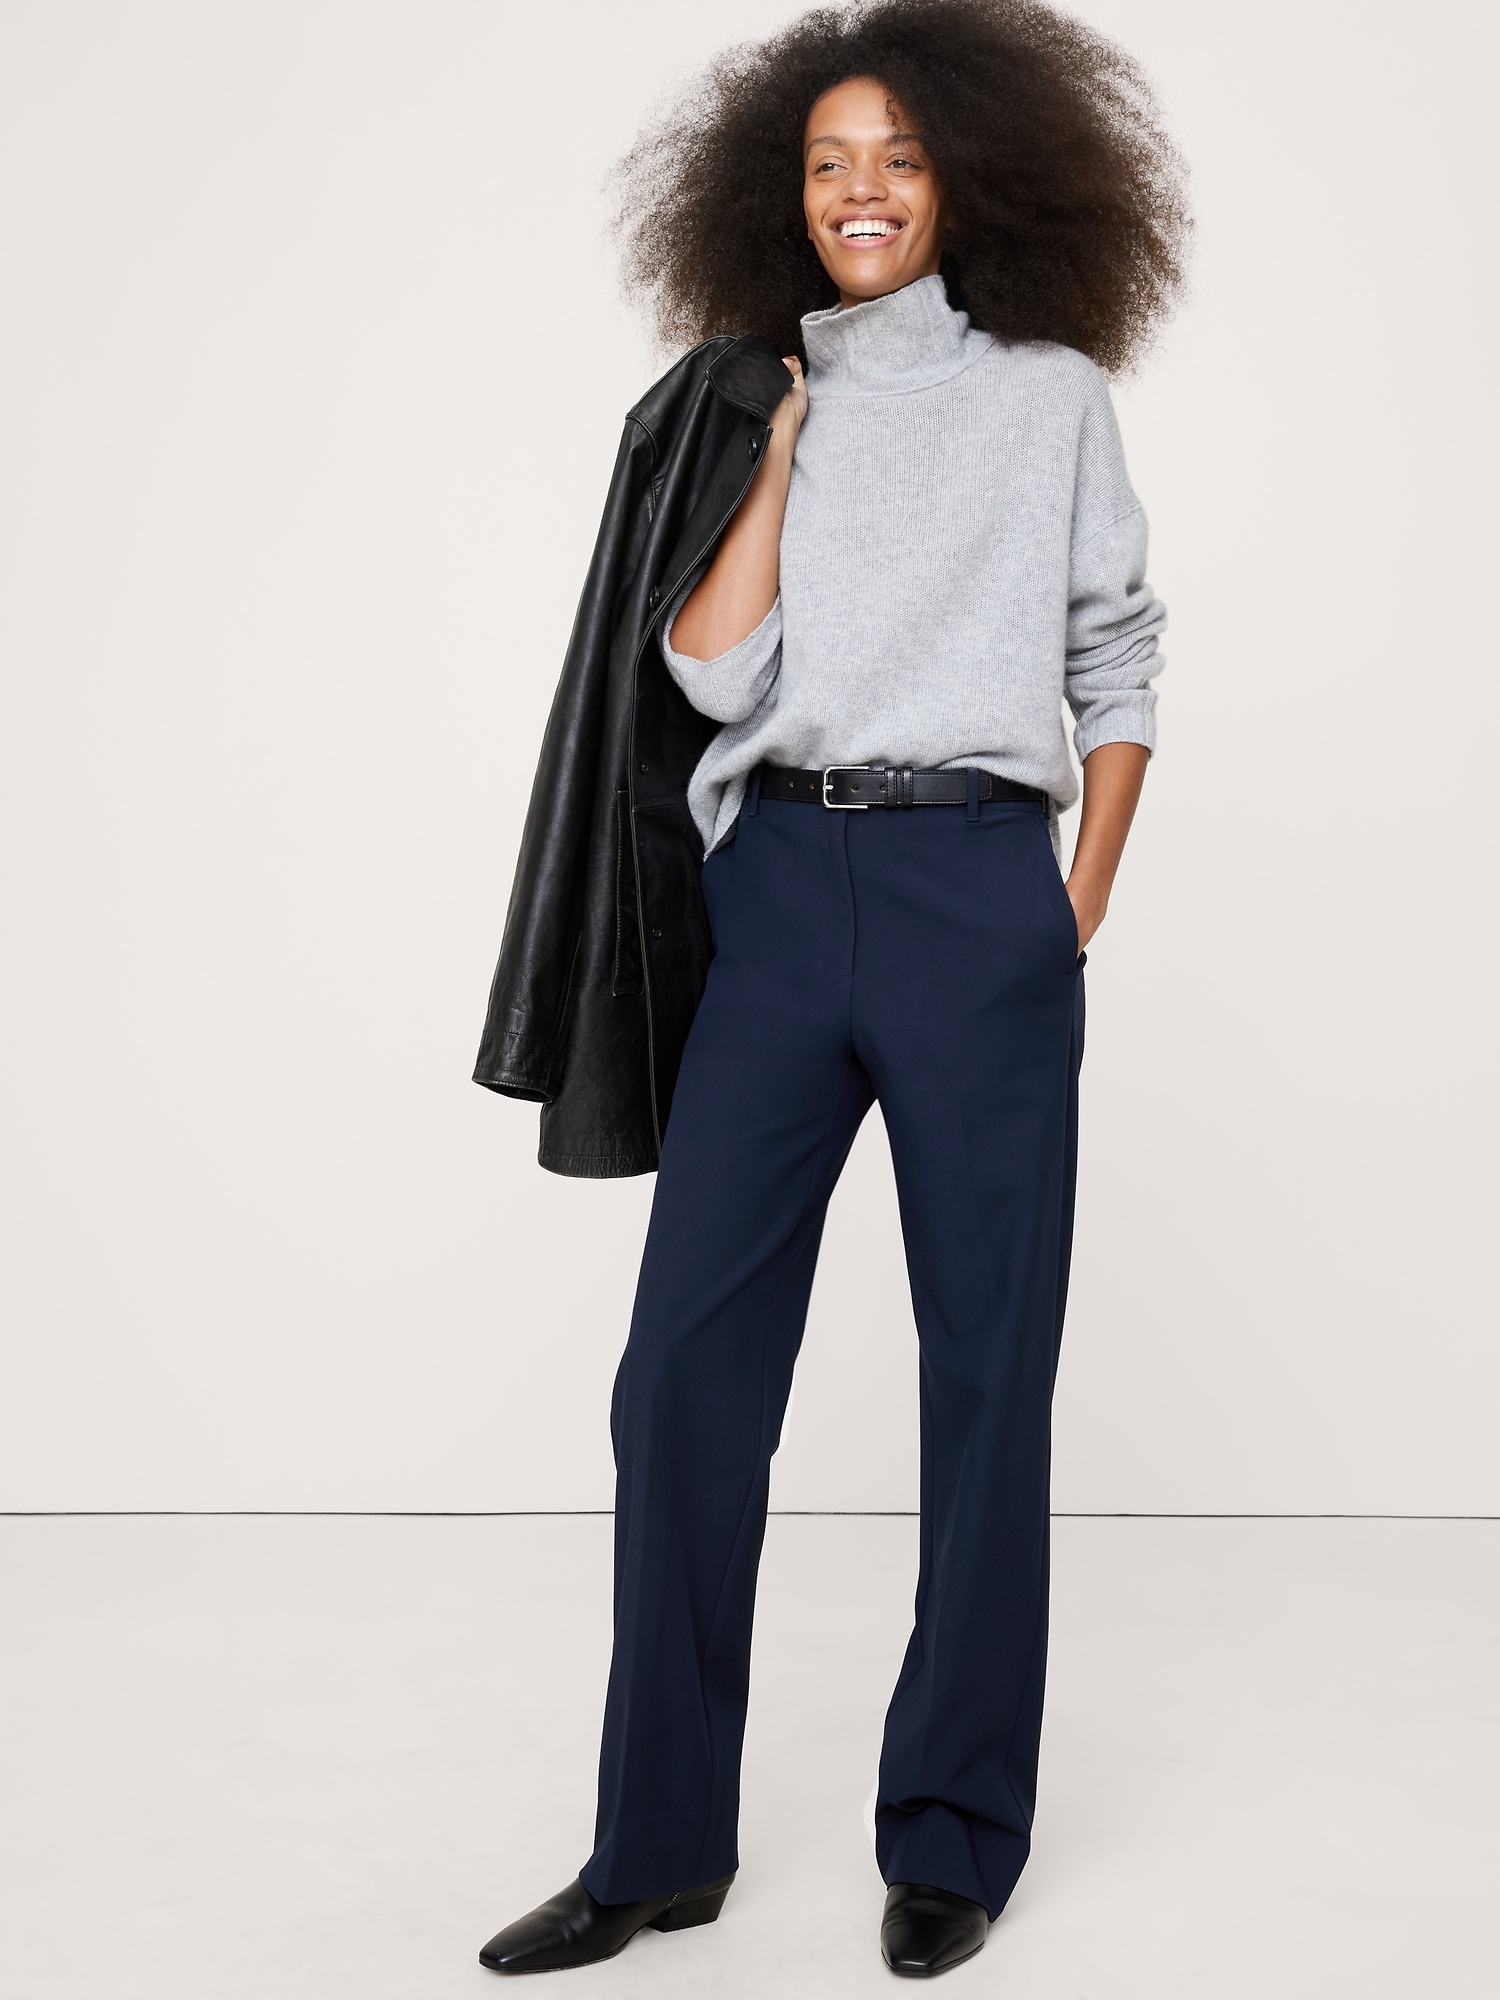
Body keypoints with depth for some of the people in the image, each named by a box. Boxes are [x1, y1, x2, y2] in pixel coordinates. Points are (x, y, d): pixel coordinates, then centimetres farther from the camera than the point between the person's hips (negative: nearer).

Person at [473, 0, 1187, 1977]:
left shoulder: (1051, 394, 11)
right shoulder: (750, 406, 16)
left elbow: (1116, 662, 11)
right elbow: (707, 668, 2)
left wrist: (1082, 907, 3)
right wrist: (782, 442, 2)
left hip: (977, 892, -2)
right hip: (776, 893, 2)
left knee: (986, 1367, 2)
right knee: (685, 1365, -1)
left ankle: (955, 1834, 16)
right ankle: (662, 1839, 12)